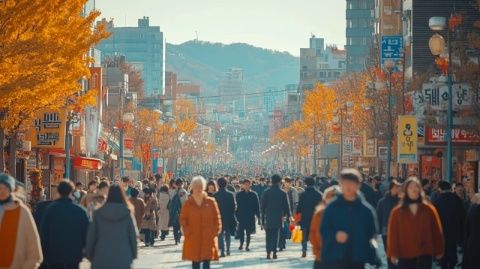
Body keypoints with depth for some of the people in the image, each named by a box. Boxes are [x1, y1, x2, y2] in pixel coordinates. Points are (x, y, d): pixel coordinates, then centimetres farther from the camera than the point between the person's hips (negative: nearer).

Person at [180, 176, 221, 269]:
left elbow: (217, 218, 6)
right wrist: (187, 231, -5)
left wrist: (215, 231, -4)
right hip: (193, 240, 1)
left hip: (208, 239, -1)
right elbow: (183, 219, 8)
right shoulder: (187, 204, 3)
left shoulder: (211, 202, 1)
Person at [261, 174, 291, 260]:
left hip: (268, 218, 1)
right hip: (278, 218, -1)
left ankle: (268, 253, 1)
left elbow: (263, 207, 0)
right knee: (275, 236, 5)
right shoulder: (283, 193, -5)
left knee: (269, 236, 9)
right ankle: (274, 252, -1)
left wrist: (263, 220, 5)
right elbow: (286, 206, 0)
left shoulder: (266, 193, -2)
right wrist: (288, 216, 17)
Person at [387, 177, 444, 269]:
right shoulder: (397, 212, 0)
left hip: (424, 254, 0)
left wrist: (438, 250, 6)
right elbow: (393, 233, -1)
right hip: (405, 255, 0)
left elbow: (436, 231, 6)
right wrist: (393, 253, -7)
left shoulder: (429, 209, 2)